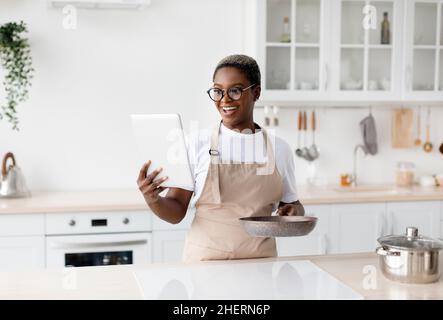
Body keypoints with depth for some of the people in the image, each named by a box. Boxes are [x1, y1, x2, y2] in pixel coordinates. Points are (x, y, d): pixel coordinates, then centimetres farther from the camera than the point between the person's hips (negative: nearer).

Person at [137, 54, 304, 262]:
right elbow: (176, 212, 1)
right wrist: (152, 200, -18)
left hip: (260, 261, 3)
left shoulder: (279, 149, 6)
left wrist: (294, 212, -5)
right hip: (204, 259, -3)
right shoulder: (197, 145, 1)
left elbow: (289, 202, 16)